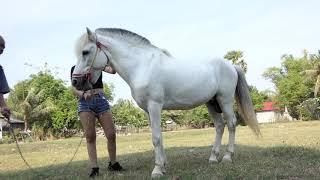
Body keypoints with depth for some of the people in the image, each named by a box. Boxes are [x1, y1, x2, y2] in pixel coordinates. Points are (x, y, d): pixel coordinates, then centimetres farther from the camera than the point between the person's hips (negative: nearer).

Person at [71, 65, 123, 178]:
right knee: (90, 137, -3)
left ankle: (113, 164, 14)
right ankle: (94, 168, 0)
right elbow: (75, 89, 0)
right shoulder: (75, 68, 11)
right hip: (85, 102, -1)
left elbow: (112, 71, -4)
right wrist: (83, 94, -20)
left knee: (111, 134, -3)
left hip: (101, 100, 1)